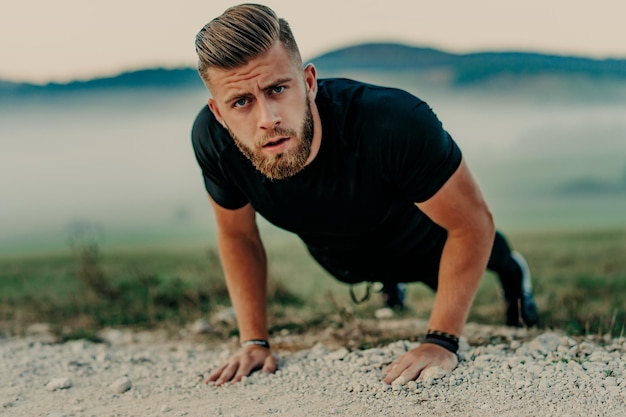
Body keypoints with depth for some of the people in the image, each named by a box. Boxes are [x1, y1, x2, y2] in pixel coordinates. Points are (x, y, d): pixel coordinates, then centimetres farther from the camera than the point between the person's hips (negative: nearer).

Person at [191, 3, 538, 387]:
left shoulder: (394, 122, -49)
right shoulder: (212, 139, -37)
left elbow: (473, 222, -34)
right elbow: (238, 235, -15)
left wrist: (441, 341, -33)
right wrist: (254, 341, -16)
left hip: (424, 247, -3)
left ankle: (510, 269, 61)